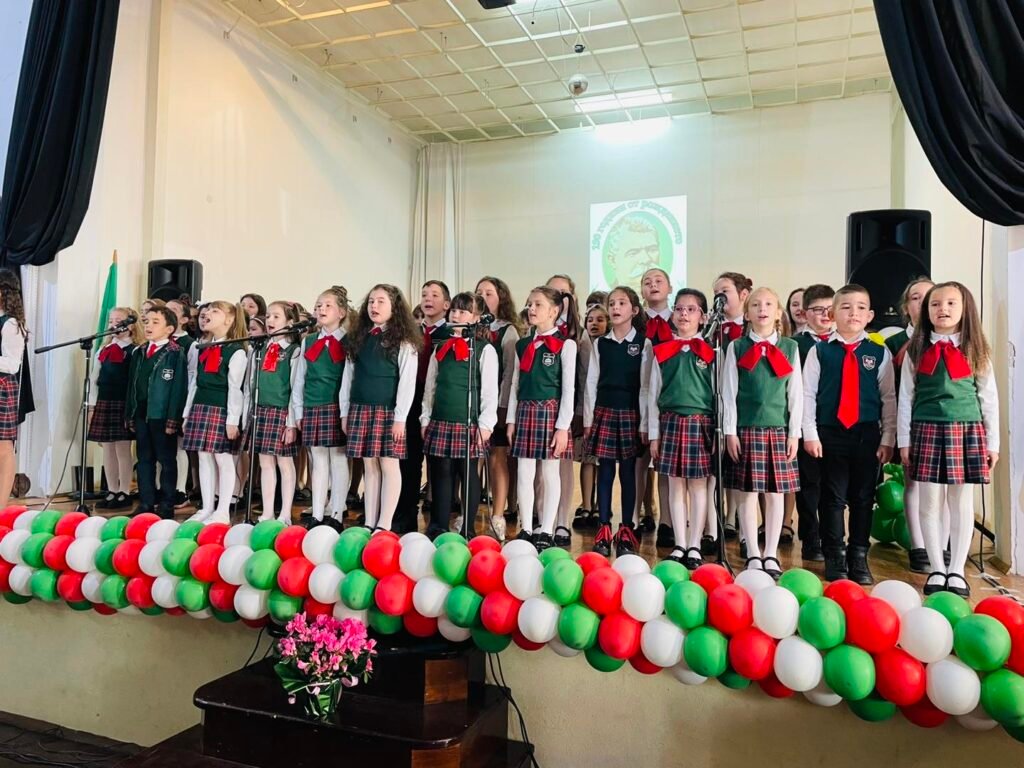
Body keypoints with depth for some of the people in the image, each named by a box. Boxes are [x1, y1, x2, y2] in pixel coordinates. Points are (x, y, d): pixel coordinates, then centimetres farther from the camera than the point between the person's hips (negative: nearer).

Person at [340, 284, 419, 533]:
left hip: (388, 411, -5)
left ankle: (384, 525, 3)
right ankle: (369, 524, 14)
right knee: (369, 467, 8)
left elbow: (408, 382, -7)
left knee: (389, 465, -2)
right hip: (361, 409, 5)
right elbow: (348, 376, 14)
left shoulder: (403, 342, -2)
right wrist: (345, 412, 10)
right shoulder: (359, 339, 13)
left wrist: (400, 417, -13)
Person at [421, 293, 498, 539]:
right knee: (441, 473, 6)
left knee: (468, 475, 4)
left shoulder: (484, 350, -2)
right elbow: (430, 386, 15)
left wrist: (485, 423, -11)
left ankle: (468, 530, 14)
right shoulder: (440, 348, 13)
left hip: (469, 423, -4)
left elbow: (490, 389, -5)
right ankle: (438, 528, 15)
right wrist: (426, 418, 10)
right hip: (440, 421, 4)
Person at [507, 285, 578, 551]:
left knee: (550, 474, 4)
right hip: (525, 412, 5)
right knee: (524, 474, 6)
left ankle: (546, 532, 13)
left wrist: (563, 426, -11)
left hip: (550, 412, -4)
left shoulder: (565, 345, -4)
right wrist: (511, 419, 7)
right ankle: (526, 530, 16)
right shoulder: (522, 345, 10)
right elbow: (515, 385, 12)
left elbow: (569, 388, -7)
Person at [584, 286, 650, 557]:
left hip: (630, 414, -2)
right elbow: (592, 382, 7)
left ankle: (626, 532, 15)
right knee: (605, 472, 4)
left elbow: (645, 385, -2)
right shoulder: (600, 343, 7)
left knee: (628, 473, 4)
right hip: (604, 412, 2)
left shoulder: (643, 344, 0)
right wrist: (588, 418, 3)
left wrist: (644, 423, -5)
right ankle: (604, 531, 12)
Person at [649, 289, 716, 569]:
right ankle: (679, 546, 15)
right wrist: (654, 434, 5)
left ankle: (695, 547, 13)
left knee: (698, 485, 3)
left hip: (700, 424, -2)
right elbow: (653, 394, 8)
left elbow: (719, 393, 3)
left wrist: (718, 432, -1)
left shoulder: (710, 353, 2)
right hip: (670, 423, 2)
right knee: (675, 485, 6)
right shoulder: (662, 352, 6)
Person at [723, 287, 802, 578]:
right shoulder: (736, 348, 3)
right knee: (746, 494, 2)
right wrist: (730, 432, -4)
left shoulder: (790, 348, 7)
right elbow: (728, 392, 1)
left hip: (779, 430, 1)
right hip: (745, 429, -1)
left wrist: (794, 434, 2)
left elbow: (796, 394, 6)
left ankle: (771, 555, 16)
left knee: (776, 494, 5)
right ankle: (753, 555, 13)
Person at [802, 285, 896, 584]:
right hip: (830, 433, -1)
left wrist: (888, 438, 0)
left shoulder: (879, 353, 5)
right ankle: (835, 559, 15)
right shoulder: (819, 351, 2)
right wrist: (810, 433, -5)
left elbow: (889, 398, 4)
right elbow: (808, 394, 0)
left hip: (867, 435, 1)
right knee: (833, 497, 4)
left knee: (863, 498, 8)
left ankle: (859, 558, 19)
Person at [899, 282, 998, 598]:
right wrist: (904, 440, 2)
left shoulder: (976, 350, 5)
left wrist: (992, 442, 4)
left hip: (967, 431, 0)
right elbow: (905, 397, 5)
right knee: (930, 503, 3)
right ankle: (937, 569, 14)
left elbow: (989, 397, 6)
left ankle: (957, 570, 15)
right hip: (927, 430, 0)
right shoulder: (916, 351, 5)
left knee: (962, 503, 4)